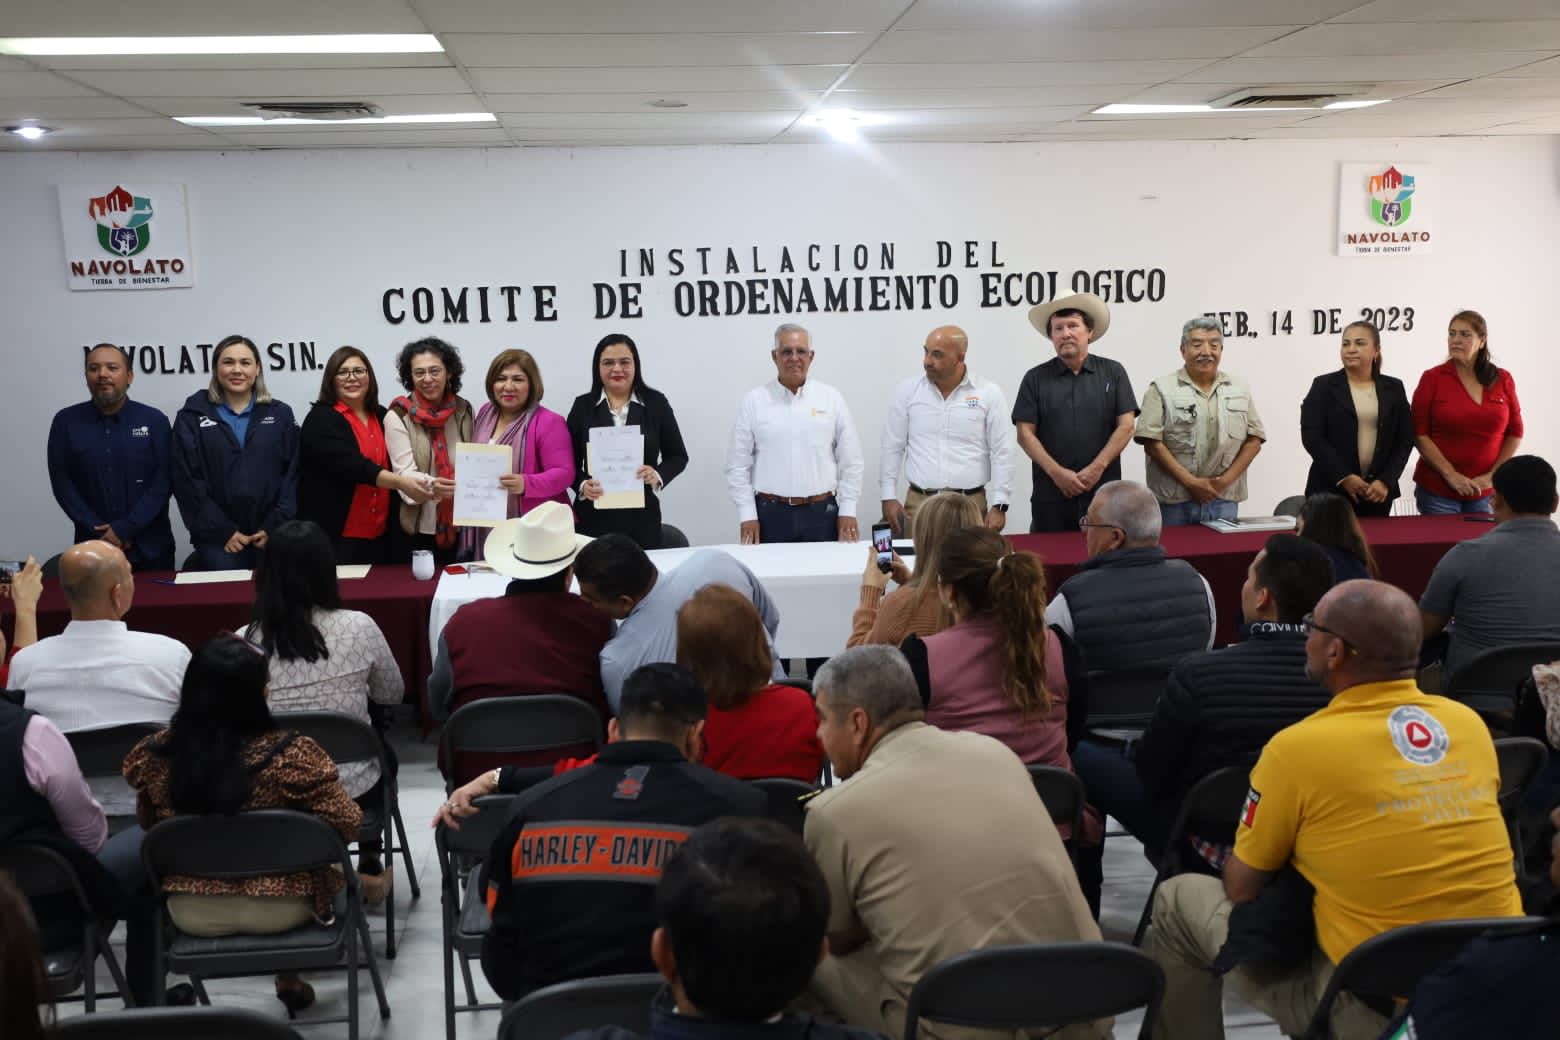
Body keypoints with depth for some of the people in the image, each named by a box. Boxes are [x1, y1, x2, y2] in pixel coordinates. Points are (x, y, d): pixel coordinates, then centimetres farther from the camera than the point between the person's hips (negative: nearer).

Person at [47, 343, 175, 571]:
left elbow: (163, 482, -5)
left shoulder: (154, 421, -1)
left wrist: (125, 530, -13)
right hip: (92, 546, 1)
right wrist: (98, 531, -10)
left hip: (149, 547, -1)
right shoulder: (66, 422, 2)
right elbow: (62, 482, -1)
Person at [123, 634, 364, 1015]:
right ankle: (289, 977, 41)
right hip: (279, 908, -2)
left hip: (192, 913, 2)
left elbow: (148, 823, 4)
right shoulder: (292, 753, -25)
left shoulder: (153, 755, -14)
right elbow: (348, 826, -16)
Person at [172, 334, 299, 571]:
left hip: (271, 537, 1)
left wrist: (275, 527, -7)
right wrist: (222, 531, -8)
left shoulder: (280, 415, 10)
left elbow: (293, 474, 5)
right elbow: (186, 480, -1)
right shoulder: (192, 417, 6)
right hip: (218, 540, -1)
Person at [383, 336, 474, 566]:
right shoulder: (398, 417, -7)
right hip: (419, 529, -3)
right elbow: (405, 474, -16)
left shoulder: (463, 410, 4)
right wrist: (433, 486, -35)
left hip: (459, 525, 3)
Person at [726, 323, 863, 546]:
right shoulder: (753, 402, 2)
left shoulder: (832, 398, 5)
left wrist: (848, 510, 2)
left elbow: (850, 461, 7)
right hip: (771, 514, -1)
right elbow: (738, 466, 2)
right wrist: (748, 515, -3)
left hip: (821, 512, 1)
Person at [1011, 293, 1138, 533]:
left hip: (1104, 490, 0)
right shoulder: (1035, 379, 6)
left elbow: (1126, 426, 1)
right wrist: (1056, 472, -11)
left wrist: (1097, 468, -10)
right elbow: (1025, 434, 0)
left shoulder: (1113, 373, 6)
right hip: (1051, 493, 0)